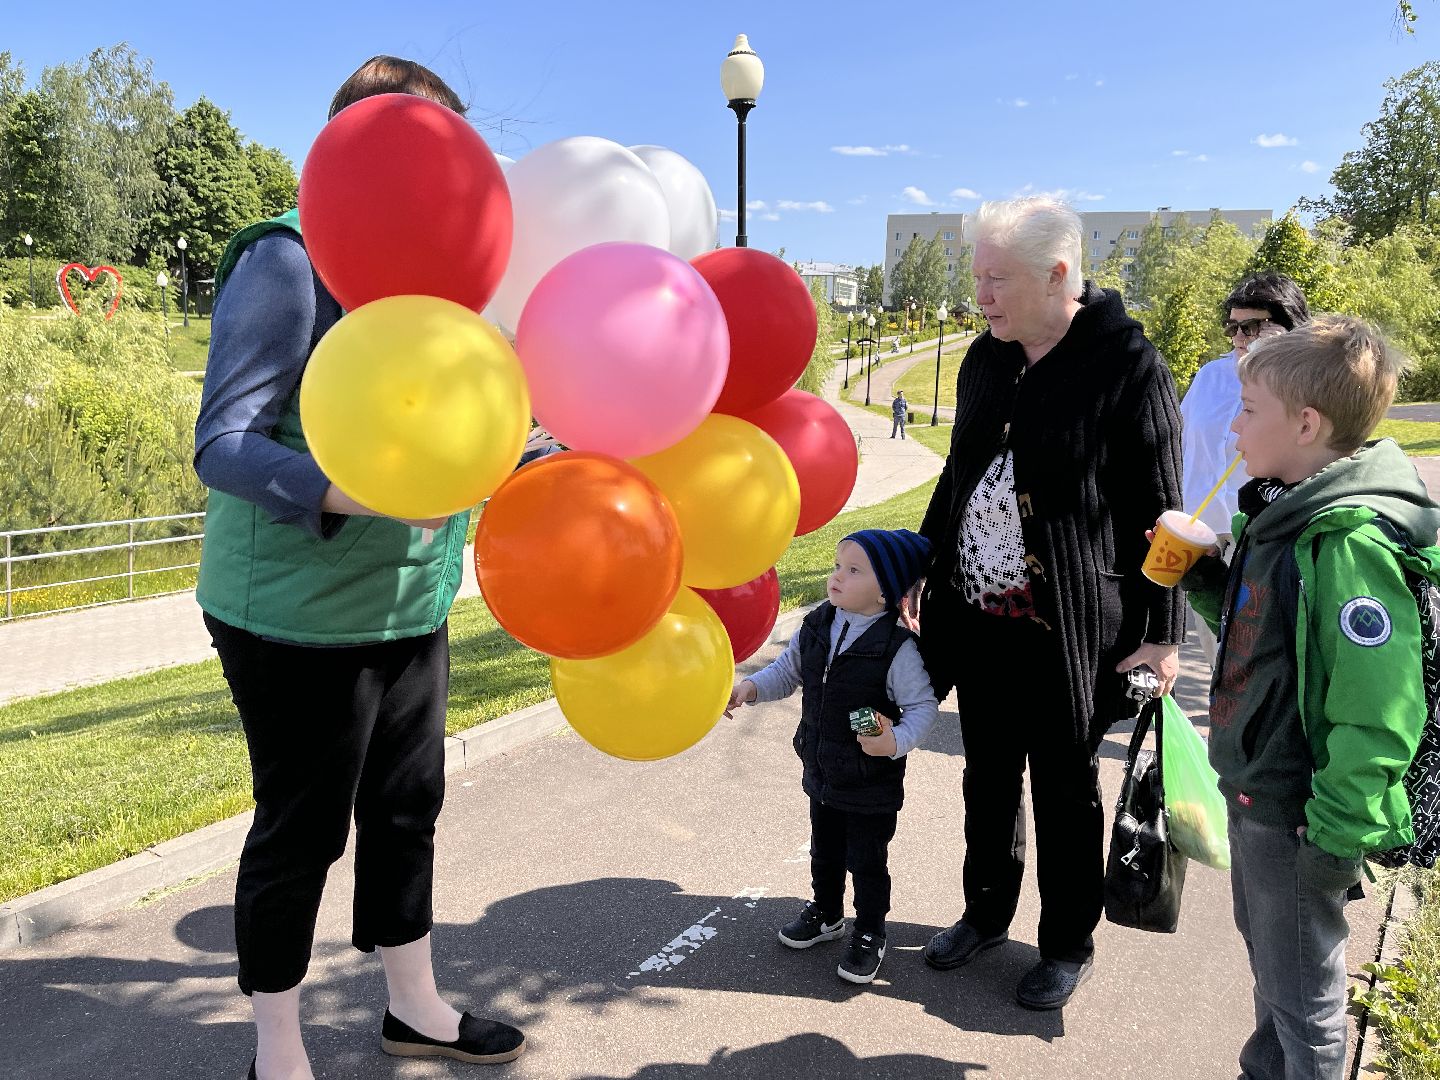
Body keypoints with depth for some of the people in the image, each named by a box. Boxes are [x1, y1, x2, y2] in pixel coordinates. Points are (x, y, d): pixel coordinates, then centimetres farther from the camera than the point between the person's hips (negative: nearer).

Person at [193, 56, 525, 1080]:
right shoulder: (288, 262, -14)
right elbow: (223, 443, -20)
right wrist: (357, 493, -37)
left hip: (409, 608, 8)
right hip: (299, 619, -8)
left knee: (407, 810, 18)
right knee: (300, 834, 6)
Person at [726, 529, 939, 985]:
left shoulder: (897, 647, -22)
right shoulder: (816, 626, -5)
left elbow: (923, 705, -17)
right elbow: (787, 670, 7)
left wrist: (896, 742, -32)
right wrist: (750, 687, -9)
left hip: (872, 783, -6)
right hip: (822, 775, 6)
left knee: (867, 861, 11)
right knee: (824, 850, 25)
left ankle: (870, 934, 32)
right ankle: (825, 913, 48)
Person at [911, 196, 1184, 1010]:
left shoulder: (1128, 364, -13)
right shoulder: (986, 358, 6)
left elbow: (1156, 510, -12)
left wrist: (1161, 630, -12)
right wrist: (922, 566, 16)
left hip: (1066, 628, -6)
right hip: (975, 615, 6)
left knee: (1065, 789, 11)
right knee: (989, 776, 19)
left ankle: (1070, 946, 31)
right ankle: (987, 914, 40)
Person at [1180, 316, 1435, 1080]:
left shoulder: (1351, 543, -26)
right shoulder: (1283, 515, 4)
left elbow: (1378, 716, -28)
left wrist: (1333, 836, -23)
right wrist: (1203, 579, 2)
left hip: (1297, 813, -10)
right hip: (1254, 789, 10)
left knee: (1299, 994, 10)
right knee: (1266, 954, 27)